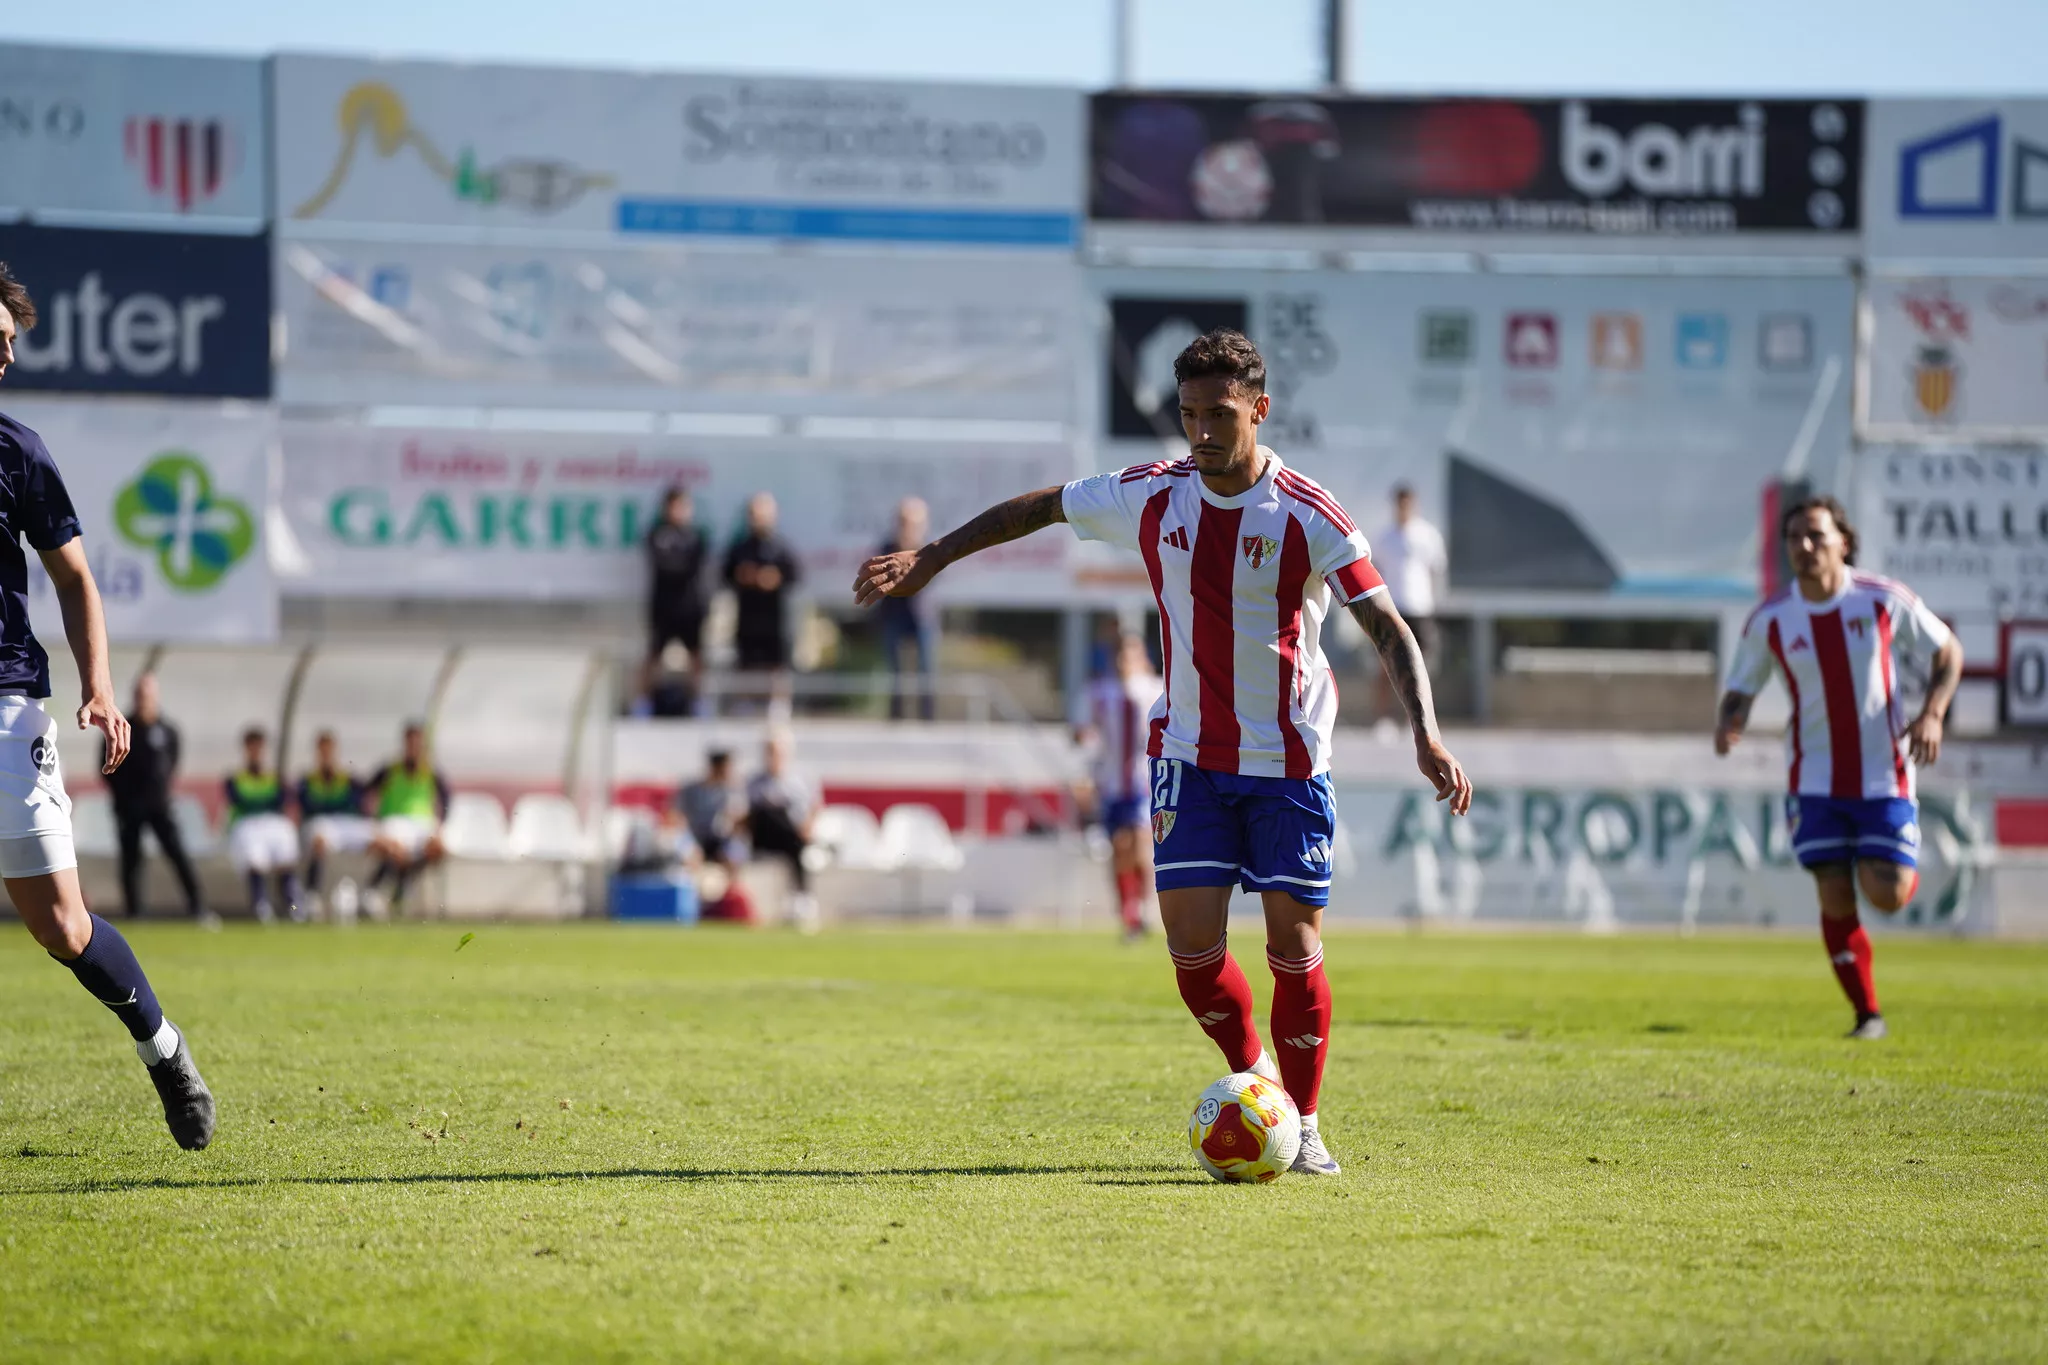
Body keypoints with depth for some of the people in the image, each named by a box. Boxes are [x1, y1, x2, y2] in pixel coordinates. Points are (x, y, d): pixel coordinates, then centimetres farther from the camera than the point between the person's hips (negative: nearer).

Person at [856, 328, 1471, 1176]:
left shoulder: (1307, 517, -13)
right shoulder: (1151, 497, -3)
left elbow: (1387, 628, -16)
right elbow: (1039, 508, 12)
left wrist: (1425, 734, -30)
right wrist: (930, 558, 12)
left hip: (1289, 762, -2)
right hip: (1188, 751, 2)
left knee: (1294, 950, -5)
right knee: (1192, 945, -7)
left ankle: (1303, 1123, 13)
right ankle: (1253, 1077, 20)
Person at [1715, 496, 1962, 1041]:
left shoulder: (1885, 600, -7)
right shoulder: (1769, 621, -5)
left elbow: (1948, 651, 5)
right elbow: (1740, 689, 4)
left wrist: (1932, 714, -11)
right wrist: (1729, 723, -20)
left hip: (1884, 775, -1)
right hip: (1816, 781, 1)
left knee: (1887, 896, -9)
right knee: (1835, 900, -5)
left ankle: (1906, 870, 29)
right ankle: (1867, 1013, 9)